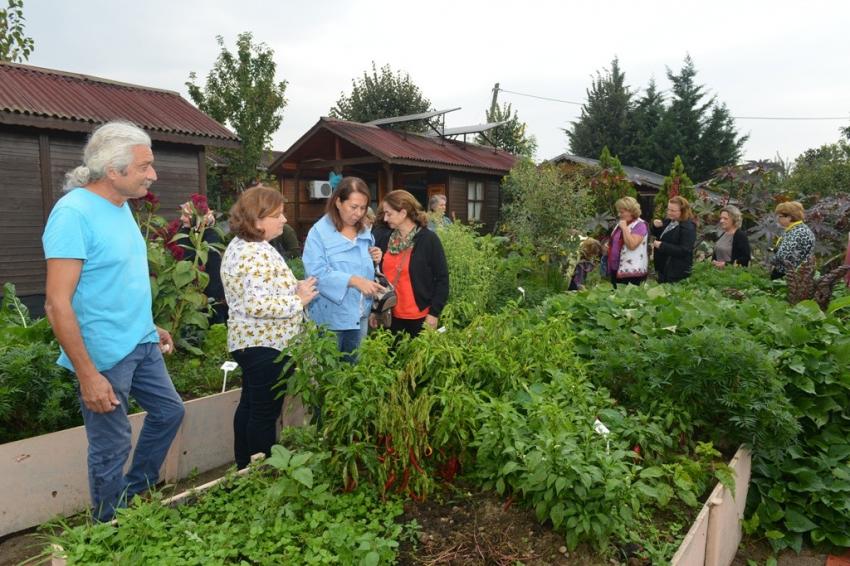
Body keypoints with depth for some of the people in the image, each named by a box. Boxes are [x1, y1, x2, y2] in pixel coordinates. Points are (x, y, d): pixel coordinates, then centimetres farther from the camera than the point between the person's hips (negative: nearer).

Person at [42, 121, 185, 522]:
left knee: (169, 411, 20)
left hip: (142, 344, 9)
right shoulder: (73, 213, -21)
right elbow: (58, 304, -23)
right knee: (111, 449, 7)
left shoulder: (121, 206, 6)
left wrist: (150, 327, 18)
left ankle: (135, 494, 40)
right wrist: (87, 375, -23)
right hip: (105, 355, -9)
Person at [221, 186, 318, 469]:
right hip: (267, 344, -11)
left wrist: (293, 288, 8)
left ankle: (245, 468, 33)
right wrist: (298, 300, -19)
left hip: (248, 340, 11)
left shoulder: (238, 245, 11)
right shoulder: (259, 254, -23)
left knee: (249, 406, 20)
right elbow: (257, 305, -31)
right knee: (266, 413, 0)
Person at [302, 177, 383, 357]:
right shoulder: (319, 232, -13)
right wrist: (353, 281, -30)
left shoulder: (365, 232, 9)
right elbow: (317, 273, -24)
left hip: (360, 314, 6)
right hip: (331, 317, -6)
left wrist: (374, 261, -3)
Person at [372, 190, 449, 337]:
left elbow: (442, 279, -8)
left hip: (420, 318, -4)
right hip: (391, 317, 5)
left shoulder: (429, 239, -8)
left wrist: (434, 313, -11)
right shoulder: (385, 240, 6)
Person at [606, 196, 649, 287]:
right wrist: (609, 246, 8)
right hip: (616, 269, 9)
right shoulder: (621, 223, 15)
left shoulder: (639, 225, -11)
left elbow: (631, 245, -25)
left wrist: (624, 228, -19)